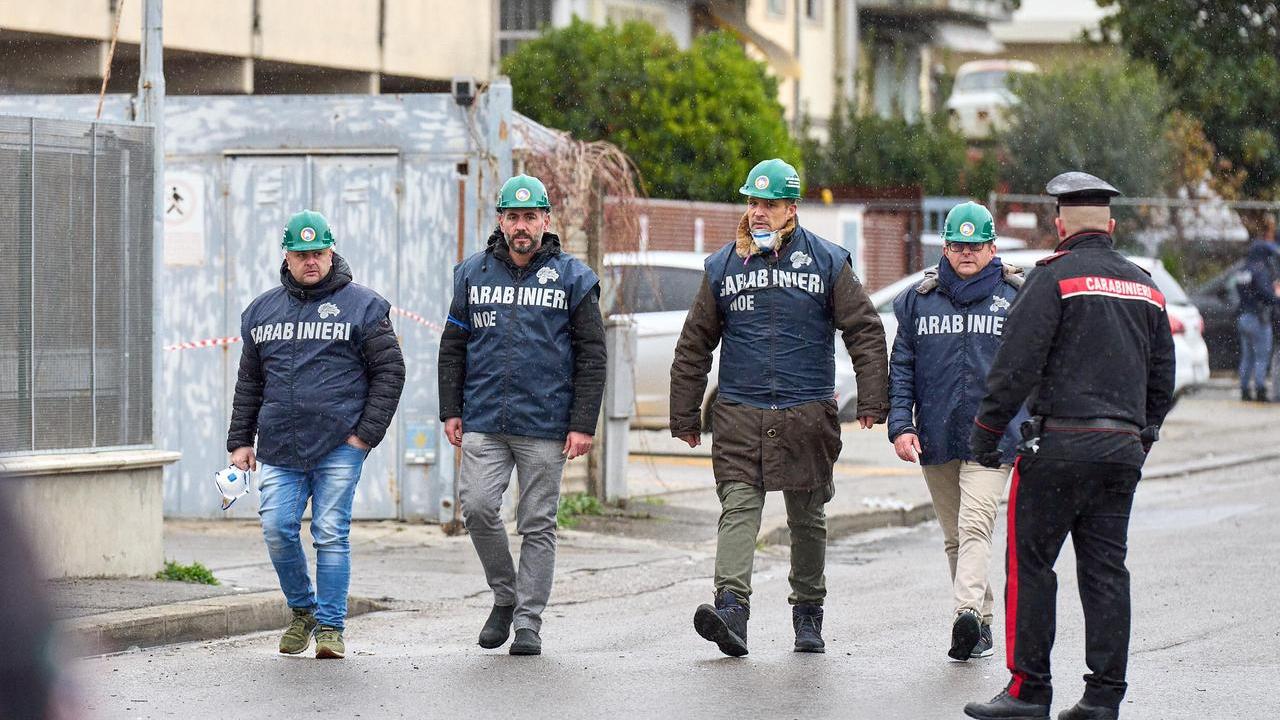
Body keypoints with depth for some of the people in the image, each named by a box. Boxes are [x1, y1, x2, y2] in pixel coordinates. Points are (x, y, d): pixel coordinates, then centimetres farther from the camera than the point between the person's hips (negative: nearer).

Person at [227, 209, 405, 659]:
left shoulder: (361, 306, 2)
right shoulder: (262, 311, 15)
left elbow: (389, 371, 1)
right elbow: (249, 383, 21)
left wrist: (367, 434, -6)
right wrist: (240, 440, 14)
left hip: (339, 446, -3)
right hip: (280, 449, 4)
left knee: (331, 534, -5)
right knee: (277, 530, -5)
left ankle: (331, 625, 5)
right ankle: (302, 610, 17)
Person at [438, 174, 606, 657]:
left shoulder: (571, 278, 2)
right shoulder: (474, 274, 10)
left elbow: (592, 355, 1)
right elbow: (453, 346, 14)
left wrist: (583, 423, -5)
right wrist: (450, 411, 6)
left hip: (544, 426, -2)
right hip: (483, 421, 2)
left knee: (538, 525, 2)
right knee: (477, 507, -11)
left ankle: (528, 622, 9)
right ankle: (505, 596, 11)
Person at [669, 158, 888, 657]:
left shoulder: (827, 262, 3)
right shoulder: (723, 267, 7)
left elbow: (865, 331, 3)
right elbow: (694, 345, 12)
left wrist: (872, 401, -5)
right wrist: (685, 415, 11)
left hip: (807, 412, 0)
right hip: (739, 414, 1)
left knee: (807, 518, 9)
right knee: (738, 509, -14)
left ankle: (808, 614, 22)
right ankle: (731, 608, -26)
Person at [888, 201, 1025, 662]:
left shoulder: (1017, 297, 2)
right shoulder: (919, 299, 9)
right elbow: (901, 366, 11)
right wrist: (900, 424, 0)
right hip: (936, 435, 4)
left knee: (975, 526, -20)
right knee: (954, 537, 10)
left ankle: (968, 612, -33)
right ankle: (981, 627, 19)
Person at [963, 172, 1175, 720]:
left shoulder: (1055, 276, -7)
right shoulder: (1144, 287, 14)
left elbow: (1017, 363, -13)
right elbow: (1161, 377, 19)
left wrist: (986, 429, -6)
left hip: (1060, 443, -6)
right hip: (1123, 446, 6)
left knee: (1030, 562, -1)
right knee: (1105, 568, 8)